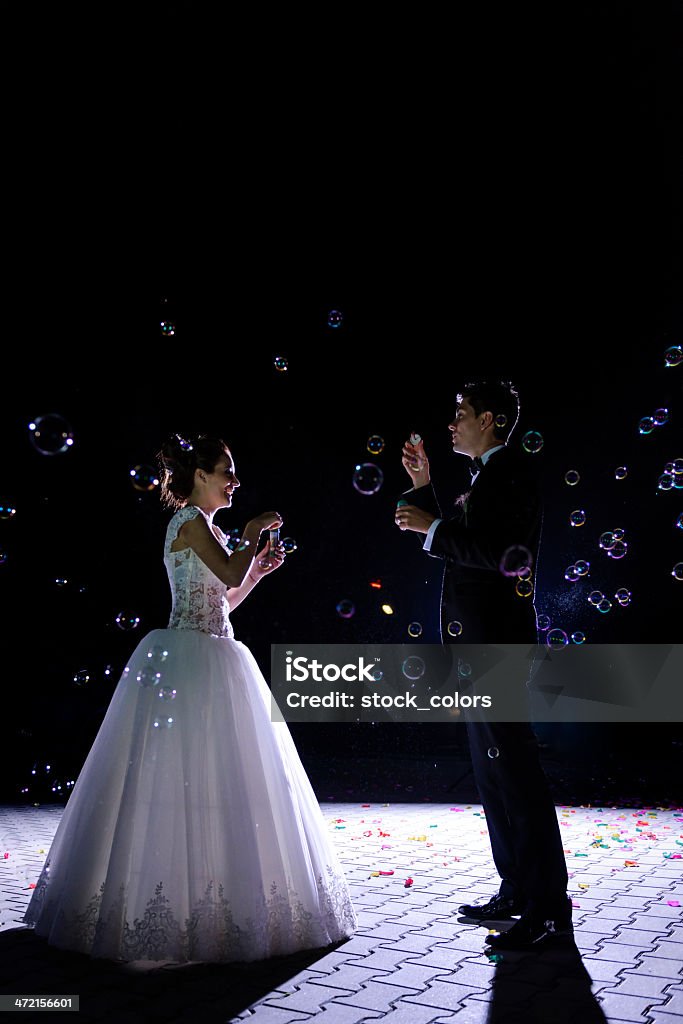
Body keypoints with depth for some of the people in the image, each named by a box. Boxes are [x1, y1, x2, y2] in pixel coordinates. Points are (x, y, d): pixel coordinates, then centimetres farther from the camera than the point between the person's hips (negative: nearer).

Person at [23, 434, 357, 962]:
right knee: (189, 777, -7)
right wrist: (253, 535, -5)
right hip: (193, 660, -10)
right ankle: (176, 904, 1)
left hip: (212, 660, 10)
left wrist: (259, 568, 14)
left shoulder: (204, 526, 20)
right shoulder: (191, 519, -8)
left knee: (207, 778, 11)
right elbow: (230, 574, -20)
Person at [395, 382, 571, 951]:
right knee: (493, 770, 14)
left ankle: (549, 905, 2)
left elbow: (500, 553, -24)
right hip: (479, 646, 11)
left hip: (496, 642, -11)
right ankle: (519, 890, 24)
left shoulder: (509, 474, -11)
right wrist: (423, 487, 19)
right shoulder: (487, 478, 20)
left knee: (514, 770, -7)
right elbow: (458, 546, 23)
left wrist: (431, 527, -17)